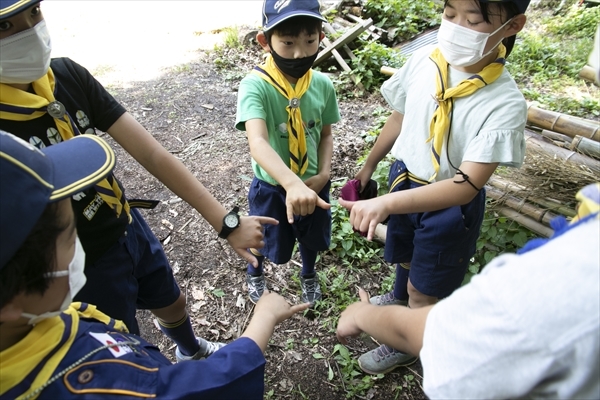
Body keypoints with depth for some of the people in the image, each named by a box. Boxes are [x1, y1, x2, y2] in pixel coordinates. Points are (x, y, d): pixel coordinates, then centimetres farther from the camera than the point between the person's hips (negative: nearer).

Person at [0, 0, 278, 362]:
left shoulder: (67, 74, -13)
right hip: (83, 269, -5)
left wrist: (226, 223, -17)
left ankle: (191, 350, 63)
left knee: (173, 305, 29)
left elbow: (152, 154, -15)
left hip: (131, 228, 5)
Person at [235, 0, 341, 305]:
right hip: (272, 187, -3)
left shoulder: (323, 85, -12)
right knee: (264, 242, 22)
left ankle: (308, 274, 61)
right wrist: (292, 184, -57)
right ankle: (254, 273, 58)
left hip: (312, 184, 4)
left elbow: (325, 134, 2)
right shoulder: (256, 85, -27)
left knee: (311, 237, 27)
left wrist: (323, 174, -13)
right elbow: (258, 142, -41)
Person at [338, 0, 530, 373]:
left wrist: (386, 203, -44)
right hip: (405, 180, 5)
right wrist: (369, 165, 10)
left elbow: (466, 186, -33)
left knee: (424, 290, 14)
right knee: (405, 256, 31)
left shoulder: (505, 103, -28)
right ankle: (399, 297, 65)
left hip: (452, 204, -4)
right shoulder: (424, 60, -15)